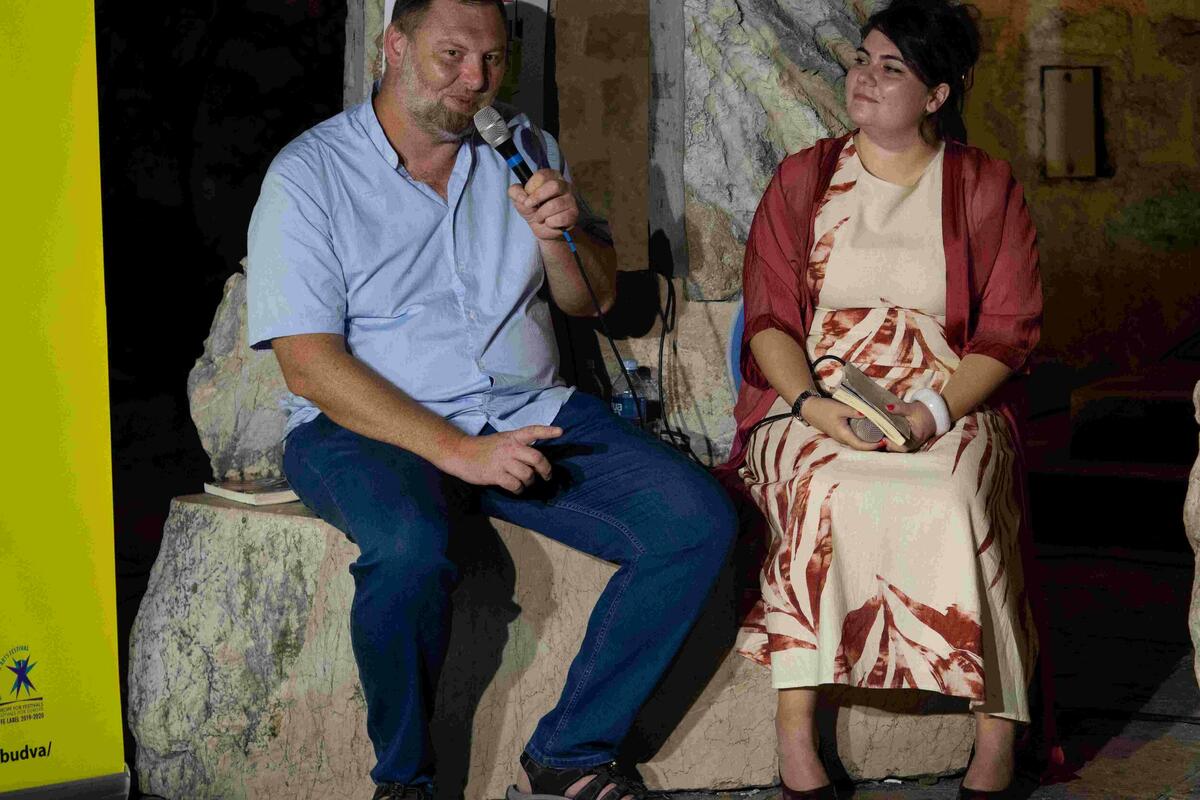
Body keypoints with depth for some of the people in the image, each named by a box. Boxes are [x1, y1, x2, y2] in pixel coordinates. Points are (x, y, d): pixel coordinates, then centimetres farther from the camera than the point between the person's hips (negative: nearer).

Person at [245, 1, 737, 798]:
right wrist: (457, 450, -23)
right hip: (366, 429, -5)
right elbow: (310, 367, -13)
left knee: (699, 518, -17)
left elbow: (594, 298, 18)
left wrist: (559, 235, -6)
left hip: (531, 412, 5)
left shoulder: (524, 150, 11)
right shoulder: (310, 175, -5)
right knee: (411, 547, -38)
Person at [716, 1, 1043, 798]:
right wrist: (811, 404, -13)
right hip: (813, 403, 1)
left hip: (949, 408, -1)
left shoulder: (987, 187, 9)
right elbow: (769, 317, 7)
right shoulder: (802, 179, 13)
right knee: (824, 490, -33)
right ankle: (795, 729, -32)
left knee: (952, 502, -34)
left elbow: (1009, 330, 2)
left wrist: (935, 412, -15)